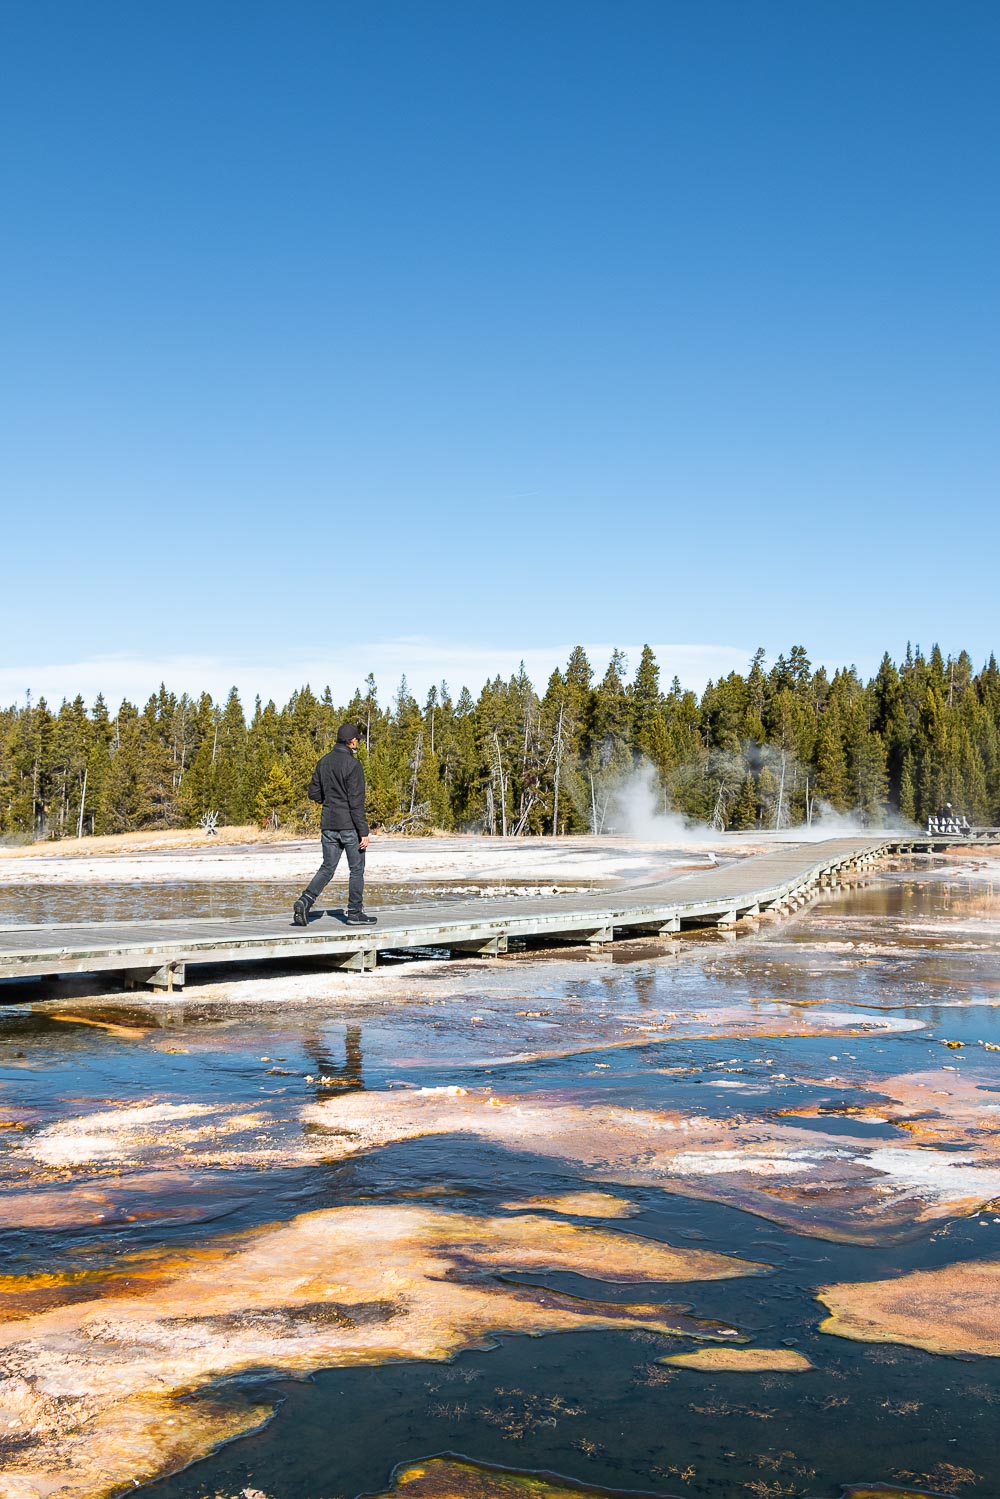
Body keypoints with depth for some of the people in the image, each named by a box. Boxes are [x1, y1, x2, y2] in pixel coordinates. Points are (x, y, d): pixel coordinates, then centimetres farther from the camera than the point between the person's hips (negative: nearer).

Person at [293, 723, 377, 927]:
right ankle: (355, 913, 10)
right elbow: (356, 802, -17)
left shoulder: (324, 762, 8)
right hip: (349, 825, -6)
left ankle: (305, 900, -8)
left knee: (327, 868, 11)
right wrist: (364, 832, -15)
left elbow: (314, 794, 11)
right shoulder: (353, 765, -14)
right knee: (357, 869, 6)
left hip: (328, 825, 6)